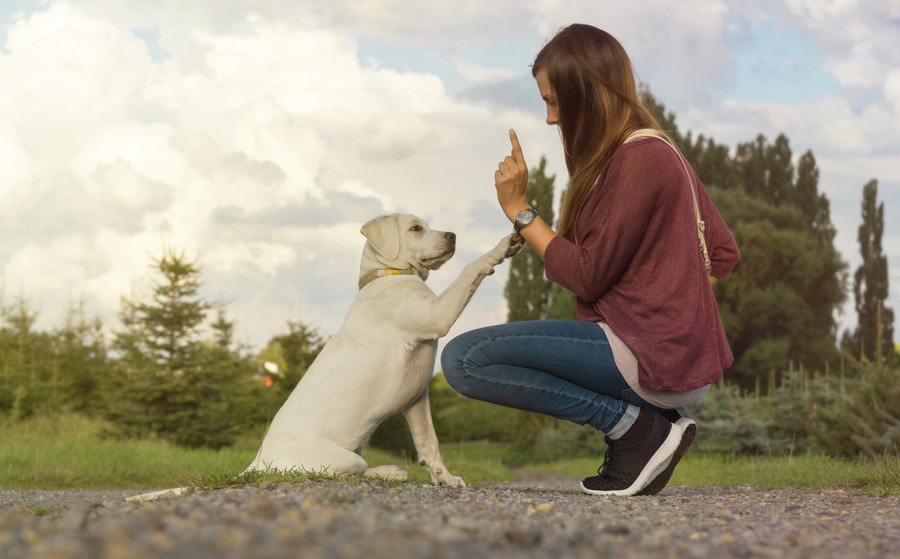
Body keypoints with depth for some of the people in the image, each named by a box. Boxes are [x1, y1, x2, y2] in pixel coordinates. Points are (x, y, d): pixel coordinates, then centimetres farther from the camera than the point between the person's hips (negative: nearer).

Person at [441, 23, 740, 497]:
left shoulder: (638, 158, -13)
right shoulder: (661, 151, 16)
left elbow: (587, 275, -14)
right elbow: (722, 252, 20)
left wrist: (519, 209, -7)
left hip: (653, 360, -10)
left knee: (463, 359, -17)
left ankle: (635, 426, -12)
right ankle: (647, 422, 9)